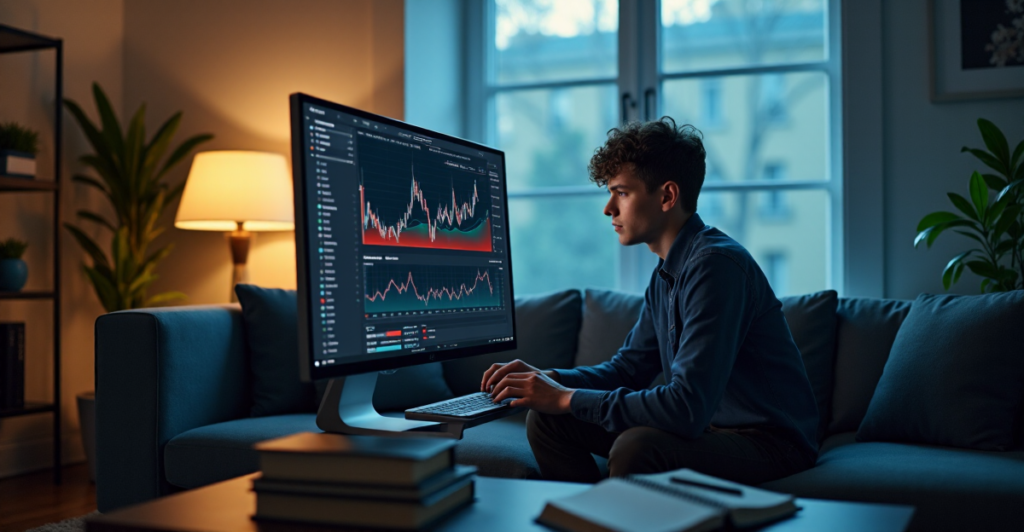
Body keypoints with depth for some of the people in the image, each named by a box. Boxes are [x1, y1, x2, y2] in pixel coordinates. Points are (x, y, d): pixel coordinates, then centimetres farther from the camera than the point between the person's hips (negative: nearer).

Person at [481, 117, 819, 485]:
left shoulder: (716, 264, -23)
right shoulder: (667, 274, 8)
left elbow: (687, 408, -30)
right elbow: (627, 369, 16)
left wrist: (568, 398, -22)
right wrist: (547, 379, -2)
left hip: (769, 441, -9)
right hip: (706, 424, 9)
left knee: (636, 447, -37)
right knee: (545, 420, 4)